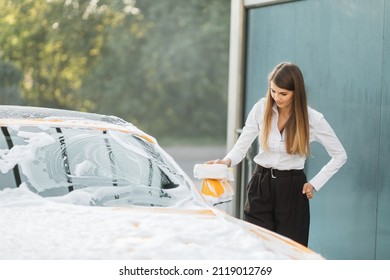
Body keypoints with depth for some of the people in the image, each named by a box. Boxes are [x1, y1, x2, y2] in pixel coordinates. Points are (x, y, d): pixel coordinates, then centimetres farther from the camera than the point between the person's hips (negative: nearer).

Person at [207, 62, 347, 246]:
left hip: (292, 190, -1)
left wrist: (315, 184, 0)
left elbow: (340, 156, 5)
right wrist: (227, 161, -23)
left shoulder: (312, 119, -6)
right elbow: (241, 146, -1)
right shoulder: (261, 109, -2)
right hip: (260, 186, 1)